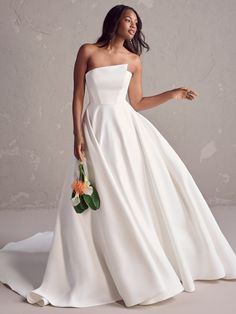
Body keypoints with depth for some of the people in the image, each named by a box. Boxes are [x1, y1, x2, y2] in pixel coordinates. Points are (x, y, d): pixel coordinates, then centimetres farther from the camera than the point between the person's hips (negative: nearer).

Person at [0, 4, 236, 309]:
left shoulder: (134, 60, 9)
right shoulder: (88, 51, 1)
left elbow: (136, 103, 11)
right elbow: (77, 97, -1)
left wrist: (173, 94, 7)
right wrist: (78, 136, -9)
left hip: (128, 128, 4)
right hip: (97, 129, -3)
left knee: (143, 187, 3)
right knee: (104, 200, -2)